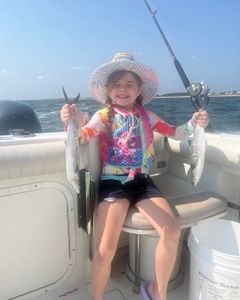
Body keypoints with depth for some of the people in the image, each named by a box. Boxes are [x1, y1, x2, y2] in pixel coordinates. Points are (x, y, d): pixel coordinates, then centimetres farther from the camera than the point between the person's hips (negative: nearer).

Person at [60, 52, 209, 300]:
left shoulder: (147, 117, 10)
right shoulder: (103, 116, 0)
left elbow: (174, 133, 14)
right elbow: (81, 136, -14)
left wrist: (193, 123, -6)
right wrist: (69, 122, -36)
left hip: (141, 181, 3)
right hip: (112, 182, -3)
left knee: (172, 232, -15)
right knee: (105, 250, -17)